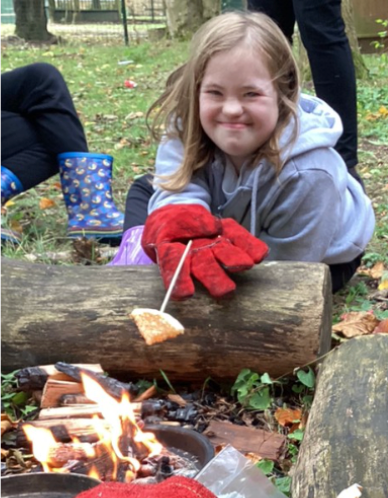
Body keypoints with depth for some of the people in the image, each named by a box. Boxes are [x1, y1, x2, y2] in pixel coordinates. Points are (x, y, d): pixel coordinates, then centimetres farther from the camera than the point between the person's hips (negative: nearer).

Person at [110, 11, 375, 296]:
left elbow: (284, 266, -33)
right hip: (239, 225, 4)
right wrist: (177, 226, -66)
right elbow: (176, 197, -42)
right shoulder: (187, 126, -27)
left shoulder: (307, 173, -41)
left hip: (320, 259, -4)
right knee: (144, 189, 6)